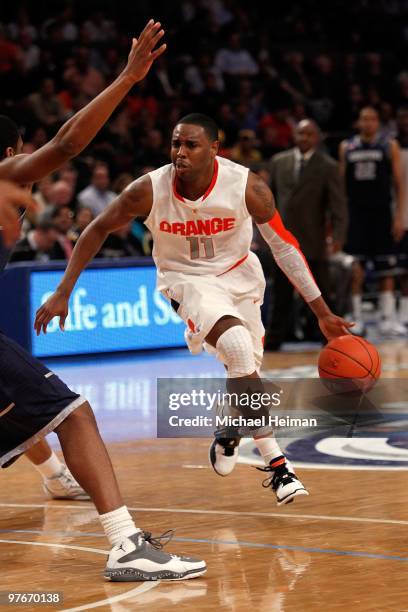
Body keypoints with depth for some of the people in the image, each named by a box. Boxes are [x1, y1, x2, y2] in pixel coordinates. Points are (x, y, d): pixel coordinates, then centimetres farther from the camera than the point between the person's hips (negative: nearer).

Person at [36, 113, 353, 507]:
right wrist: (62, 293, -11)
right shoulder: (149, 190, -24)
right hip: (187, 279, -3)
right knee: (238, 347, -28)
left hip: (239, 274, 3)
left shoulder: (248, 188, -23)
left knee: (246, 371, 8)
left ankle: (229, 434, 45)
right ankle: (276, 464, -21)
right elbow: (98, 230, -8)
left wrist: (322, 312, -10)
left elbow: (284, 246, -11)